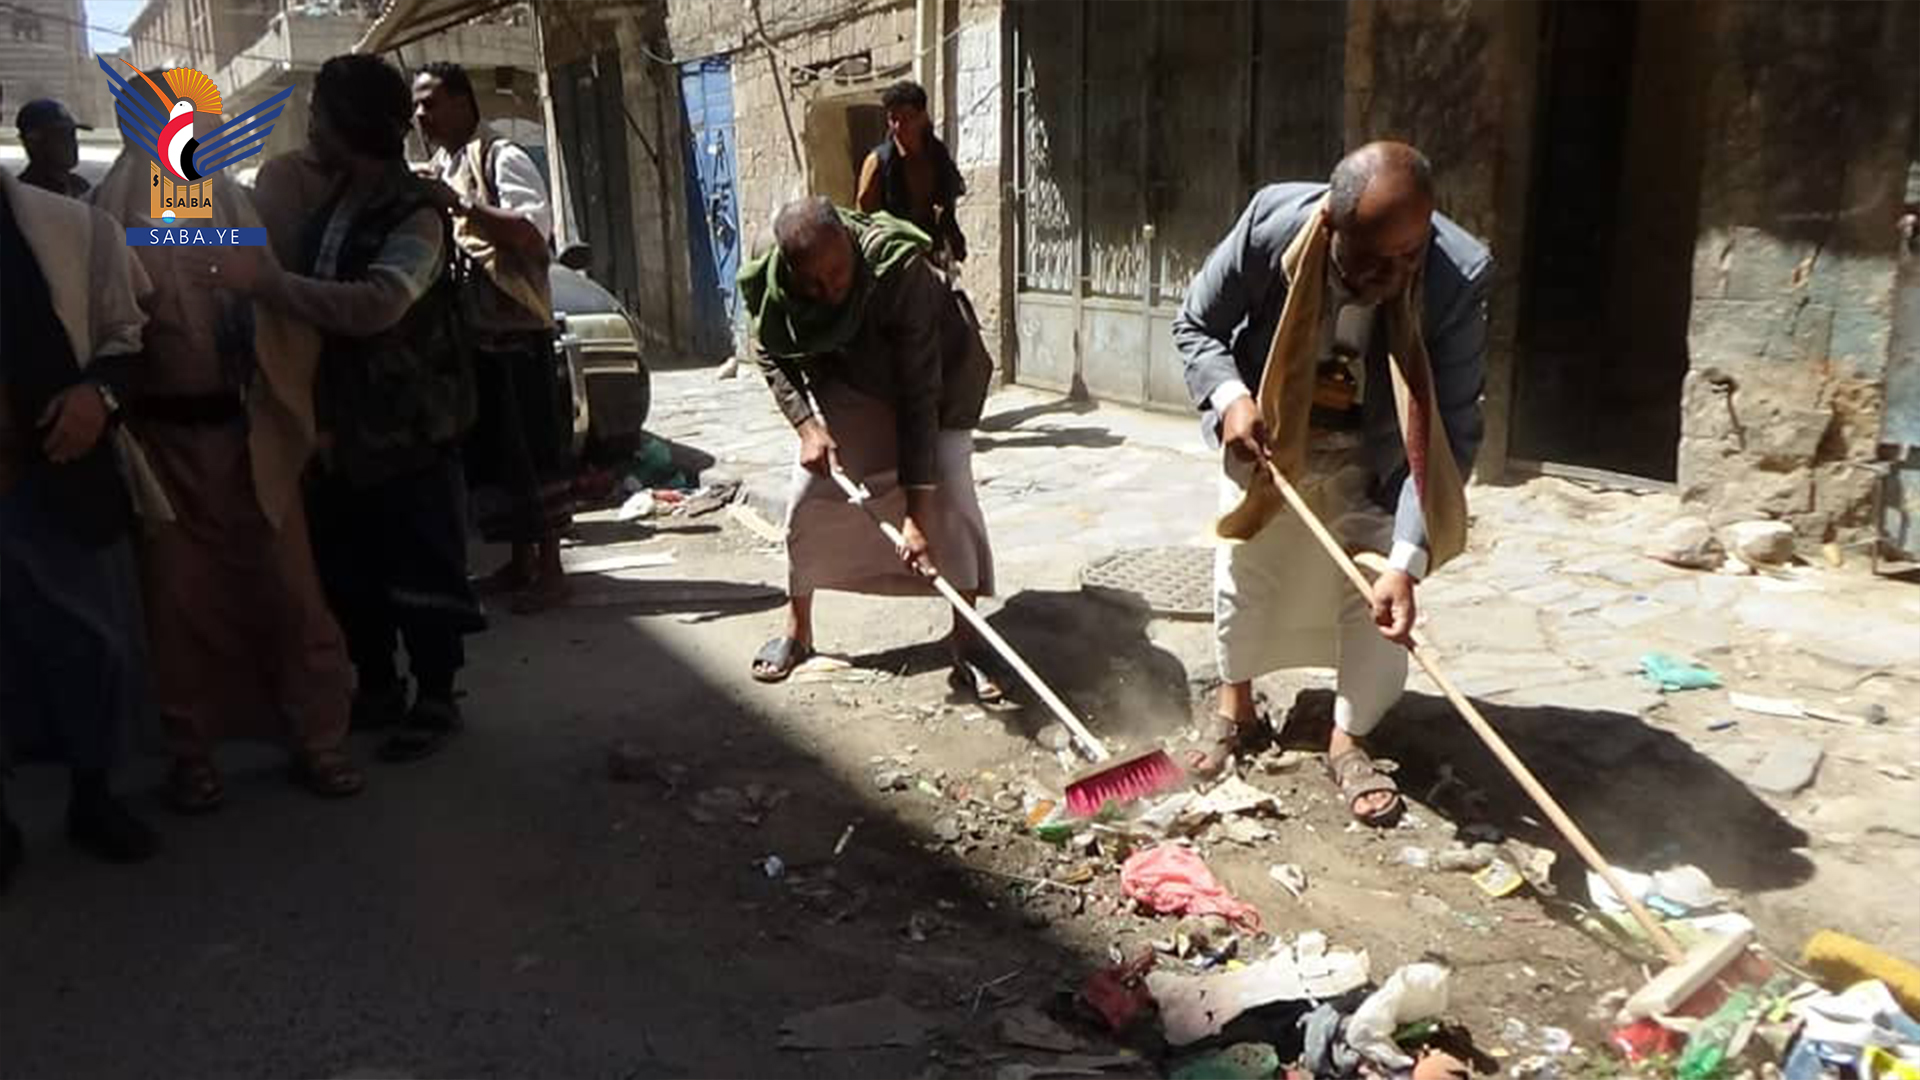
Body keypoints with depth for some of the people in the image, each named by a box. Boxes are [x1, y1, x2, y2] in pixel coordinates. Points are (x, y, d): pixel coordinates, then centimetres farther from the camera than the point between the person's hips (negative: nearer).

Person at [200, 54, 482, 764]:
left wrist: (267, 282, -32)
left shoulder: (416, 213, -14)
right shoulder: (325, 201, 9)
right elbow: (311, 302, 16)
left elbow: (377, 305, -30)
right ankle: (377, 689, 31)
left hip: (409, 430, -7)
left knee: (421, 570, 4)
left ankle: (436, 700, 19)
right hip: (340, 428, 7)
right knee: (348, 573, 15)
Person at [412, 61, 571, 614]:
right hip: (468, 335, 8)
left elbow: (532, 233, -22)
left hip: (517, 331, -8)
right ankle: (520, 561, 23)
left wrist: (460, 205, -25)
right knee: (490, 454, 12)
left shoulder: (502, 158, -7)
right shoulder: (437, 170, 19)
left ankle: (550, 569, 4)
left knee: (533, 453, -4)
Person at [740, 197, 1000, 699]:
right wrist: (807, 426, -26)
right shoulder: (772, 285, -27)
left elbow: (919, 394, -39)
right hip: (844, 382, 3)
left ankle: (965, 641, -7)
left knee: (950, 495, -19)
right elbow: (774, 359, -7)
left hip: (936, 371, -3)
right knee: (809, 493, -4)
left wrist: (915, 514, -42)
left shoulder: (900, 268, -39)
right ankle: (797, 631, 16)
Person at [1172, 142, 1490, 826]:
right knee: (1243, 574, 12)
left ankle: (1348, 740, 20)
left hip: (1373, 458, 0)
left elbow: (1450, 432, -30)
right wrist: (1229, 397, -32)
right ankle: (1235, 705, 38)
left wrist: (1407, 559, -37)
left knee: (1378, 596, -4)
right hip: (1265, 435, 1)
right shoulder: (1271, 225, -31)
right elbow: (1195, 325, -13)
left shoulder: (1459, 278, -33)